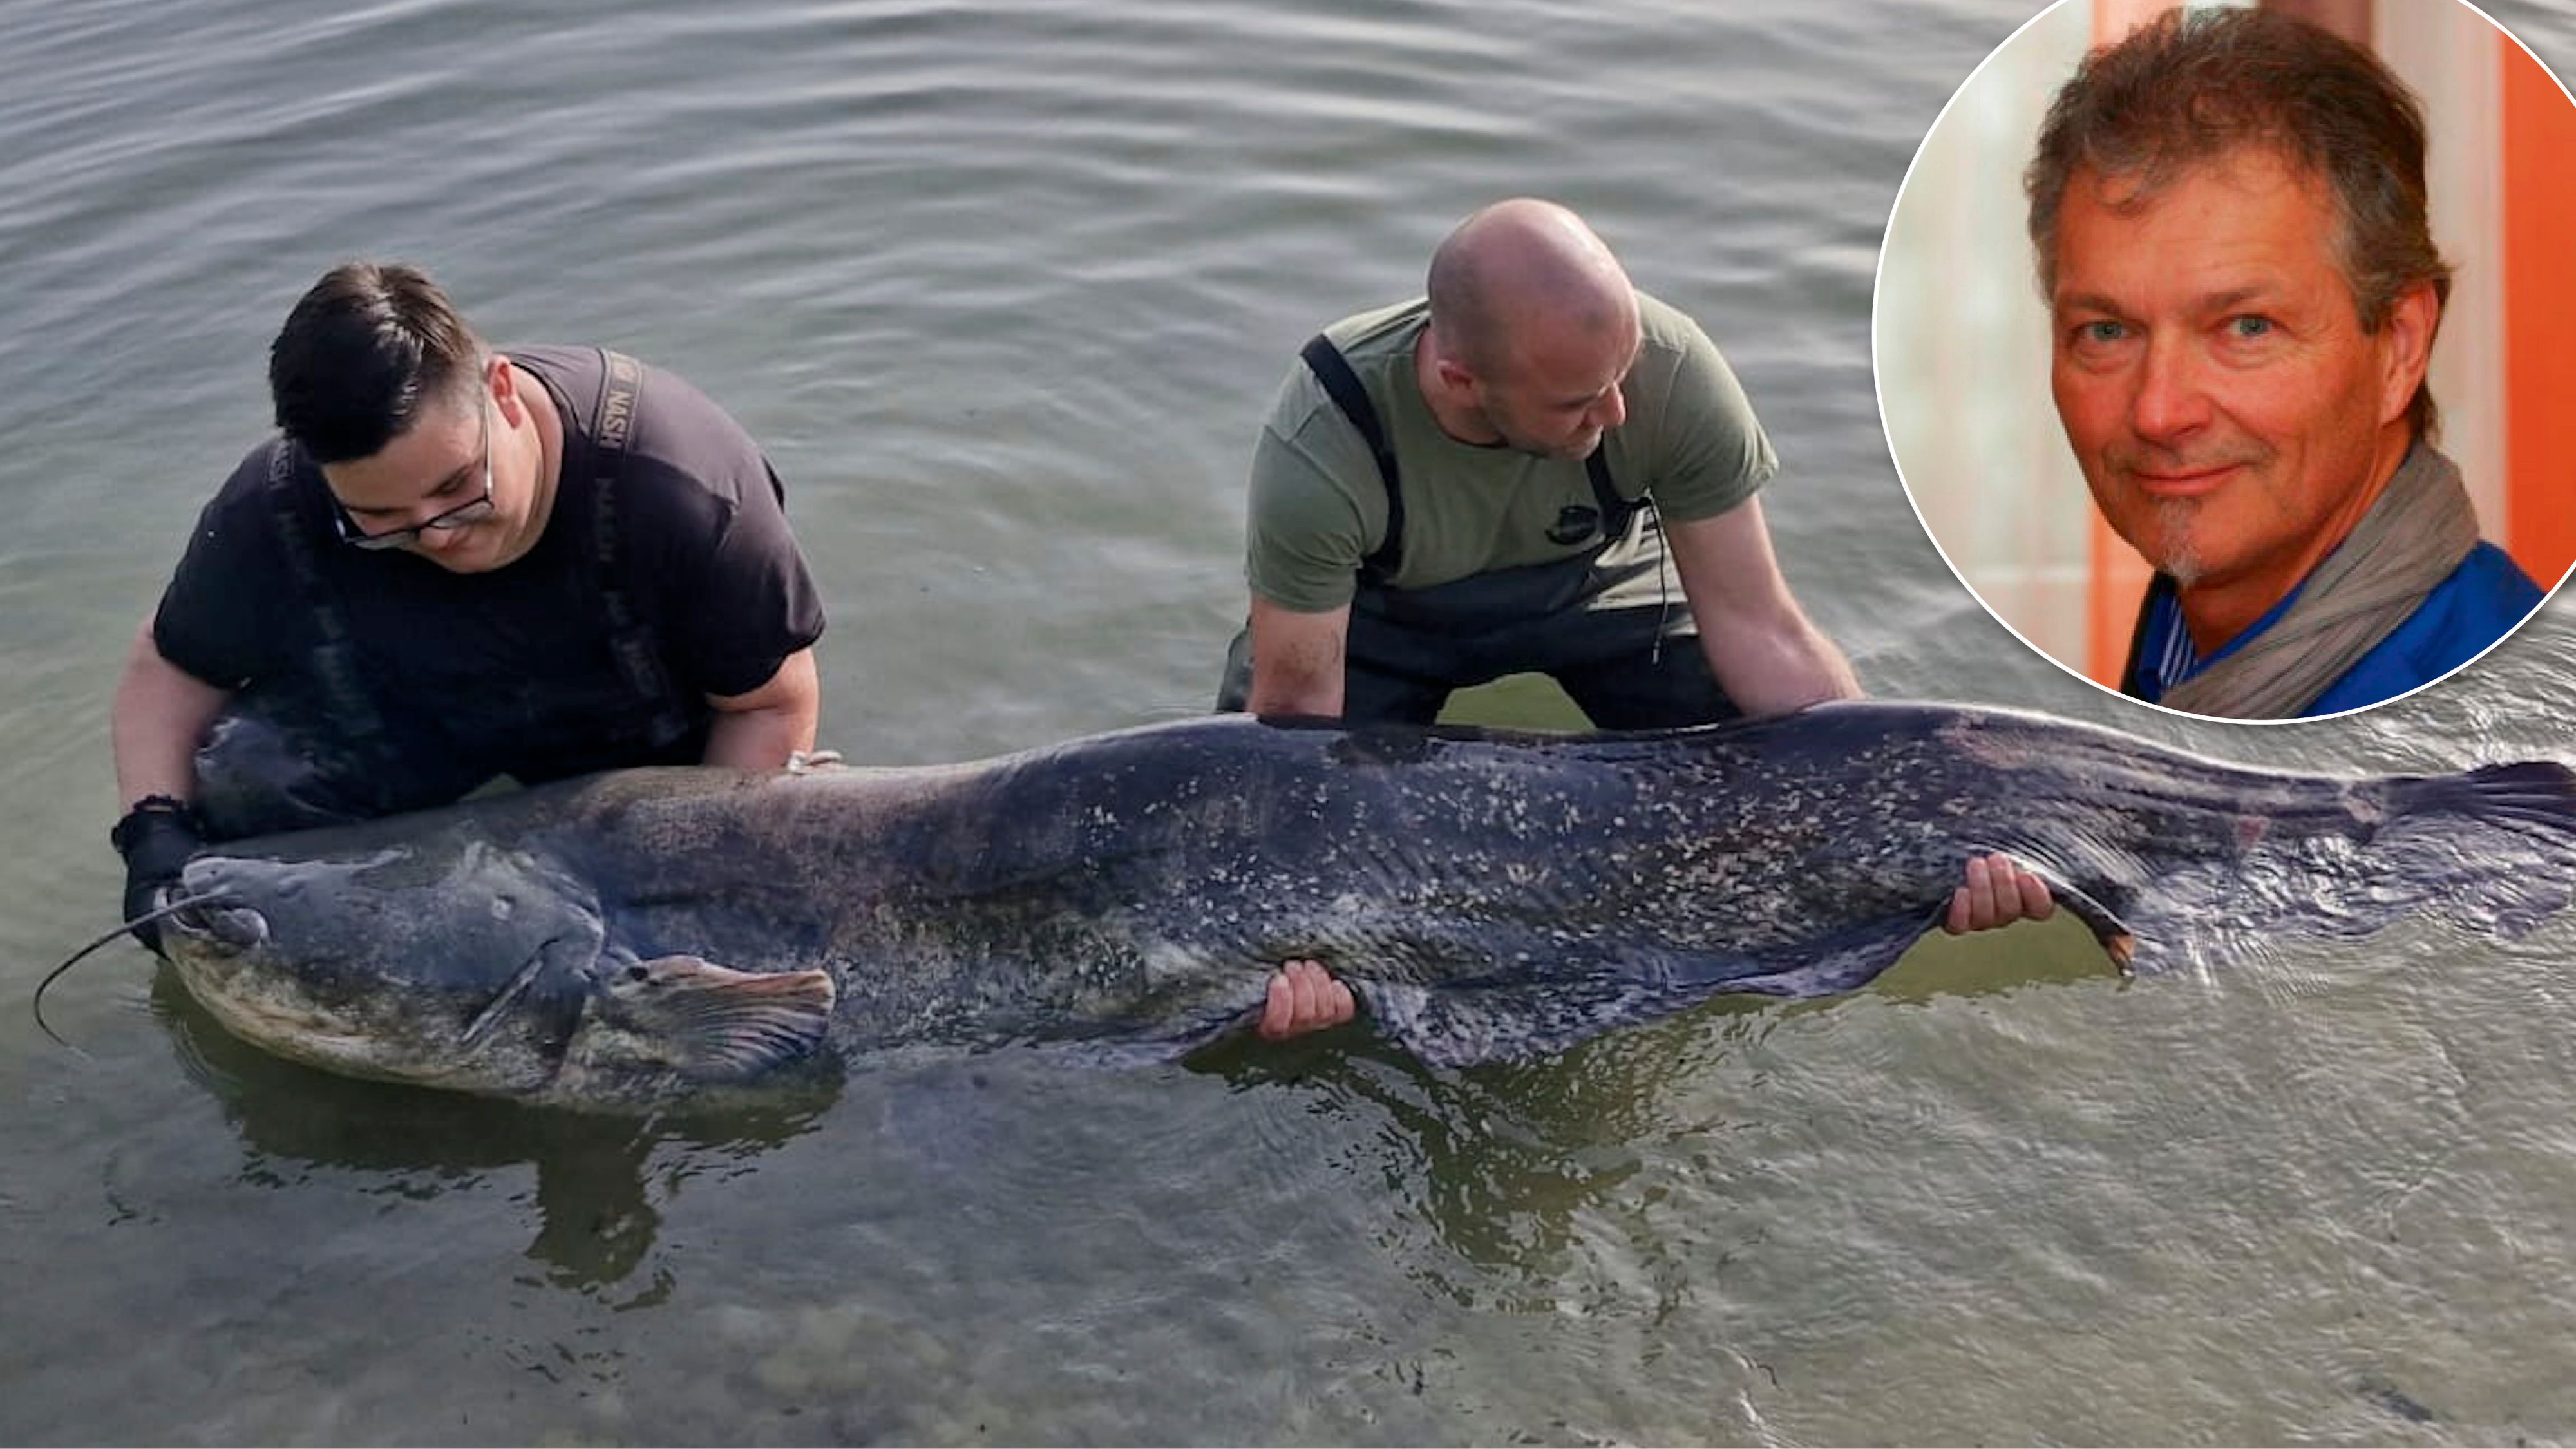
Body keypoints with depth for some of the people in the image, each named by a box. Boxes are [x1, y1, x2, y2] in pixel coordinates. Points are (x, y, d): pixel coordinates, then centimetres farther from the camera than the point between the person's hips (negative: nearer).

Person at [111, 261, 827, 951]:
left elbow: (773, 705, -24)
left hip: (641, 742, -1)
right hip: (409, 730, 2)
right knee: (245, 780, -26)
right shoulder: (274, 513, -28)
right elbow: (171, 665, -9)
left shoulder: (678, 483, -38)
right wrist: (156, 833, -27)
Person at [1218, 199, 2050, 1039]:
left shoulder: (1671, 373, -34)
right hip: (1383, 607, 0)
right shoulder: (1321, 452, -38)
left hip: (1591, 580, 1)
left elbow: (1757, 630, -25)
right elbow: (1294, 713, -30)